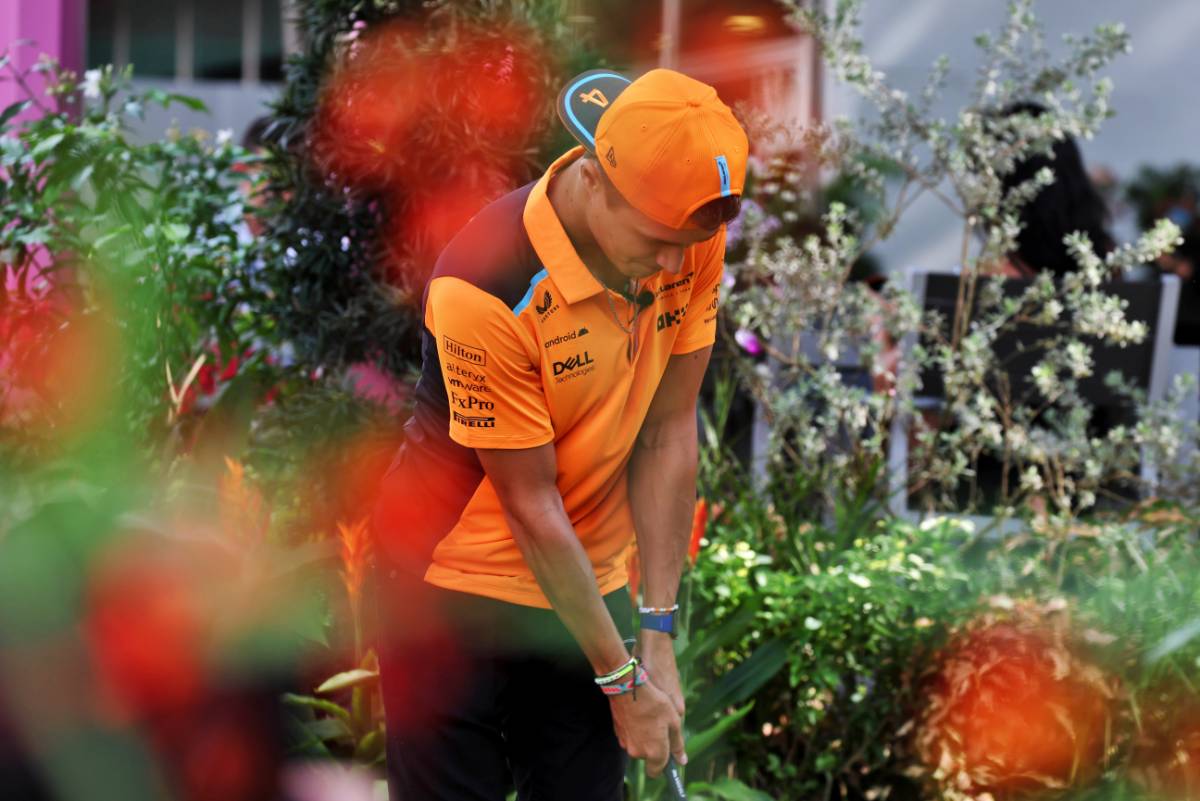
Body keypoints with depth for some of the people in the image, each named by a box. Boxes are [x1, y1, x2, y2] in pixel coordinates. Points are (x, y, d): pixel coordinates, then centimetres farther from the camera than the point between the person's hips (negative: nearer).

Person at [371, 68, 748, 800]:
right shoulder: (485, 285, -27)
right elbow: (531, 502, -20)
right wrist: (622, 679, -13)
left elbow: (667, 435, -4)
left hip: (592, 581, 5)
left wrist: (657, 637, -6)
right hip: (460, 588, -5)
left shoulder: (694, 237, -11)